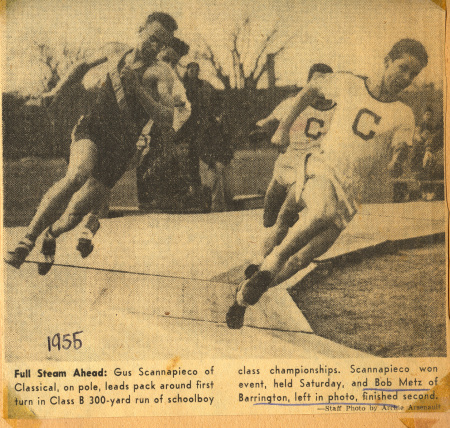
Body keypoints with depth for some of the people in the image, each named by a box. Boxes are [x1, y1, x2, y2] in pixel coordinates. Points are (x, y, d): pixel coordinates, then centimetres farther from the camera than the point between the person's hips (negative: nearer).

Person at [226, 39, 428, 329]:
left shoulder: (404, 117, 4)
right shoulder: (348, 84, 3)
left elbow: (394, 170, 0)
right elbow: (312, 89, 20)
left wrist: (397, 162, -24)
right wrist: (284, 127, 13)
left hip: (350, 193, 2)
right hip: (322, 170, -2)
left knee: (302, 260, -7)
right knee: (322, 212, -38)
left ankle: (245, 296, 11)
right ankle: (272, 262, -20)